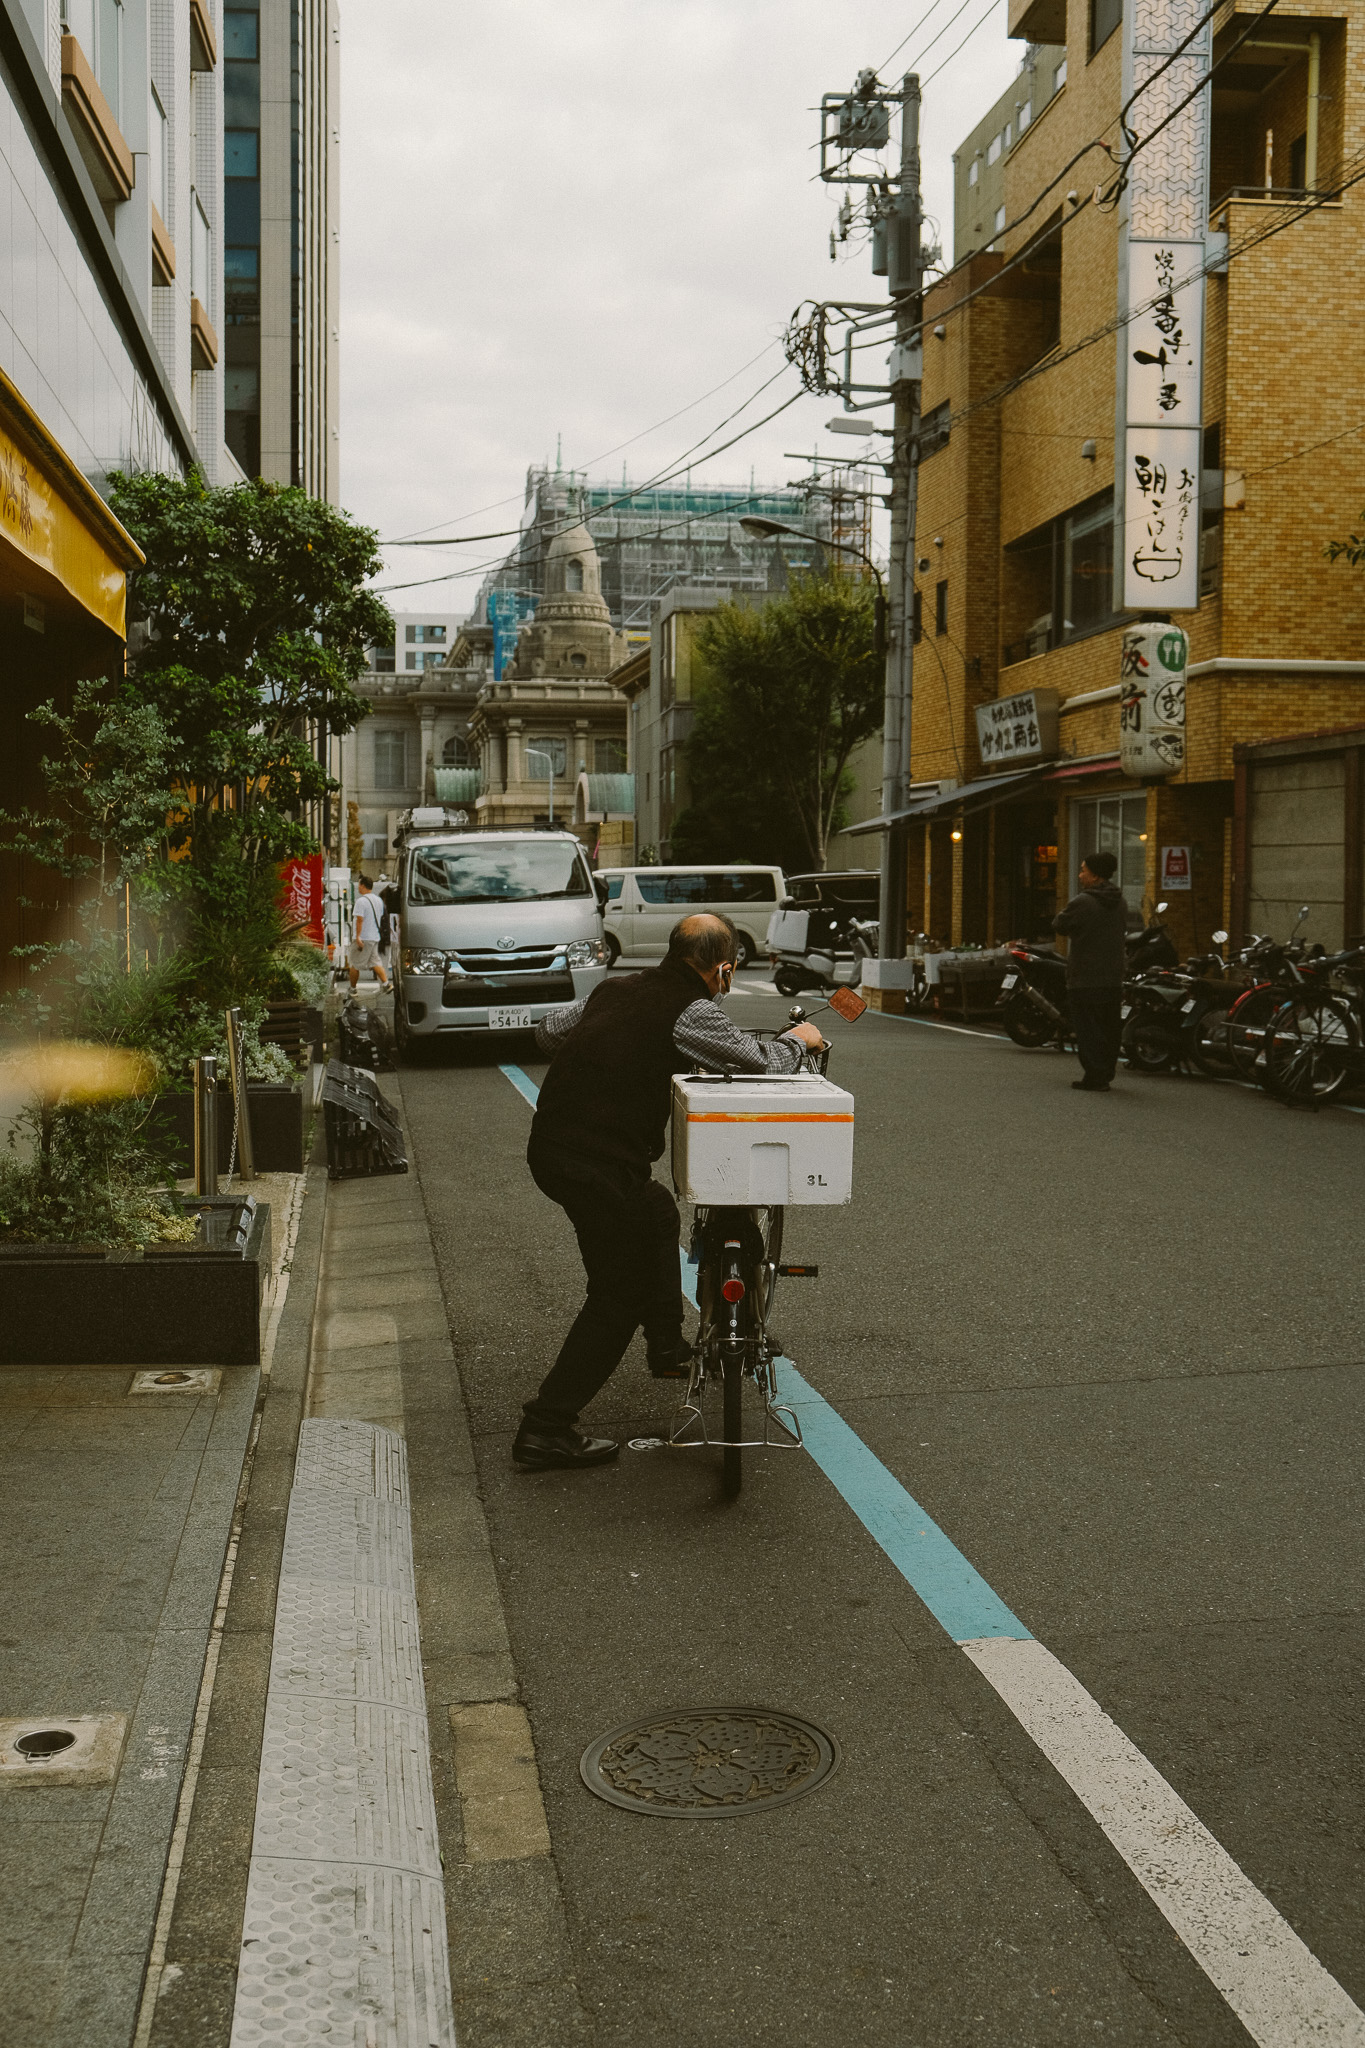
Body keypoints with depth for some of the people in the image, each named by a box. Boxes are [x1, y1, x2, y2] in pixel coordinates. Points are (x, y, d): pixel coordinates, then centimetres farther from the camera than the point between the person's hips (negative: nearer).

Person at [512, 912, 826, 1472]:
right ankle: (546, 1429, 2)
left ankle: (667, 1346, 38)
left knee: (656, 1210, 30)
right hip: (598, 1167, -9)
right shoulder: (690, 1012, -10)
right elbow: (762, 1064, -11)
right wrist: (796, 1040, 11)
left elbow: (547, 1031, 21)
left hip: (548, 1147, 9)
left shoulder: (615, 988, 11)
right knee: (617, 1296, 3)